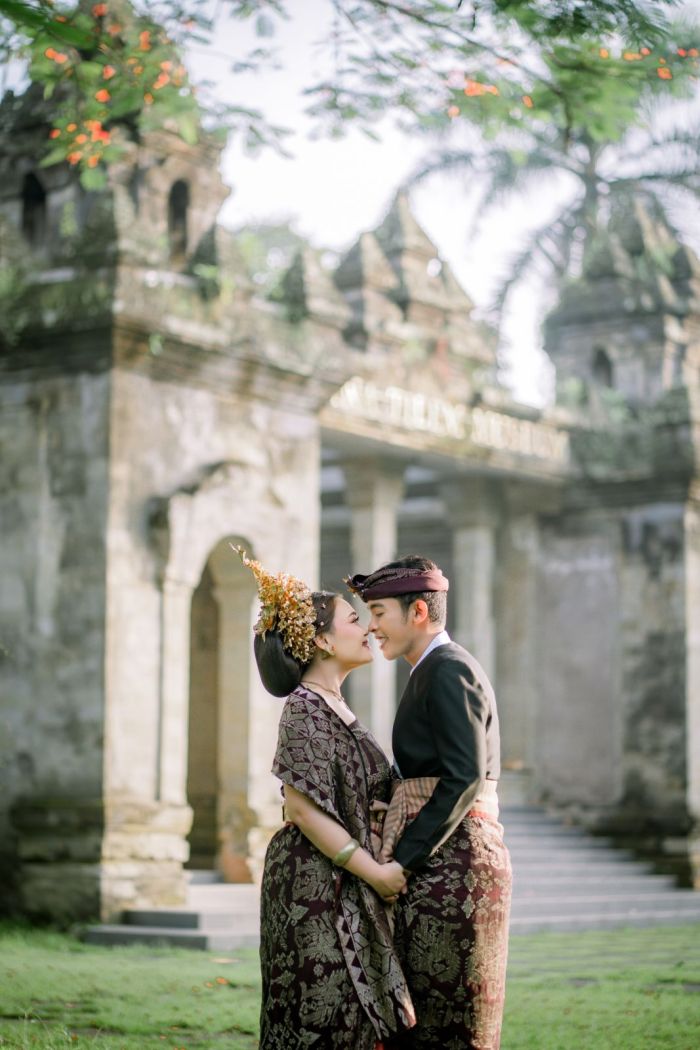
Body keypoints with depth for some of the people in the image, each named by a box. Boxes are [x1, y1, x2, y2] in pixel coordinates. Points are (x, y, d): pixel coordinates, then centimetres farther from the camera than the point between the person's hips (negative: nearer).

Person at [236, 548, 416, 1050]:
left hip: (348, 891, 9)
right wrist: (376, 872, -17)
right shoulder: (306, 707, -13)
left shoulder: (337, 707, 15)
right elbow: (303, 807, -20)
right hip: (316, 889, -9)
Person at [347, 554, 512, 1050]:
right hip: (450, 859, 10)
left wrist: (403, 859, -18)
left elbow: (464, 777, -20)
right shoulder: (440, 670, 18)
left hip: (450, 860, -10)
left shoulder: (448, 671, -12)